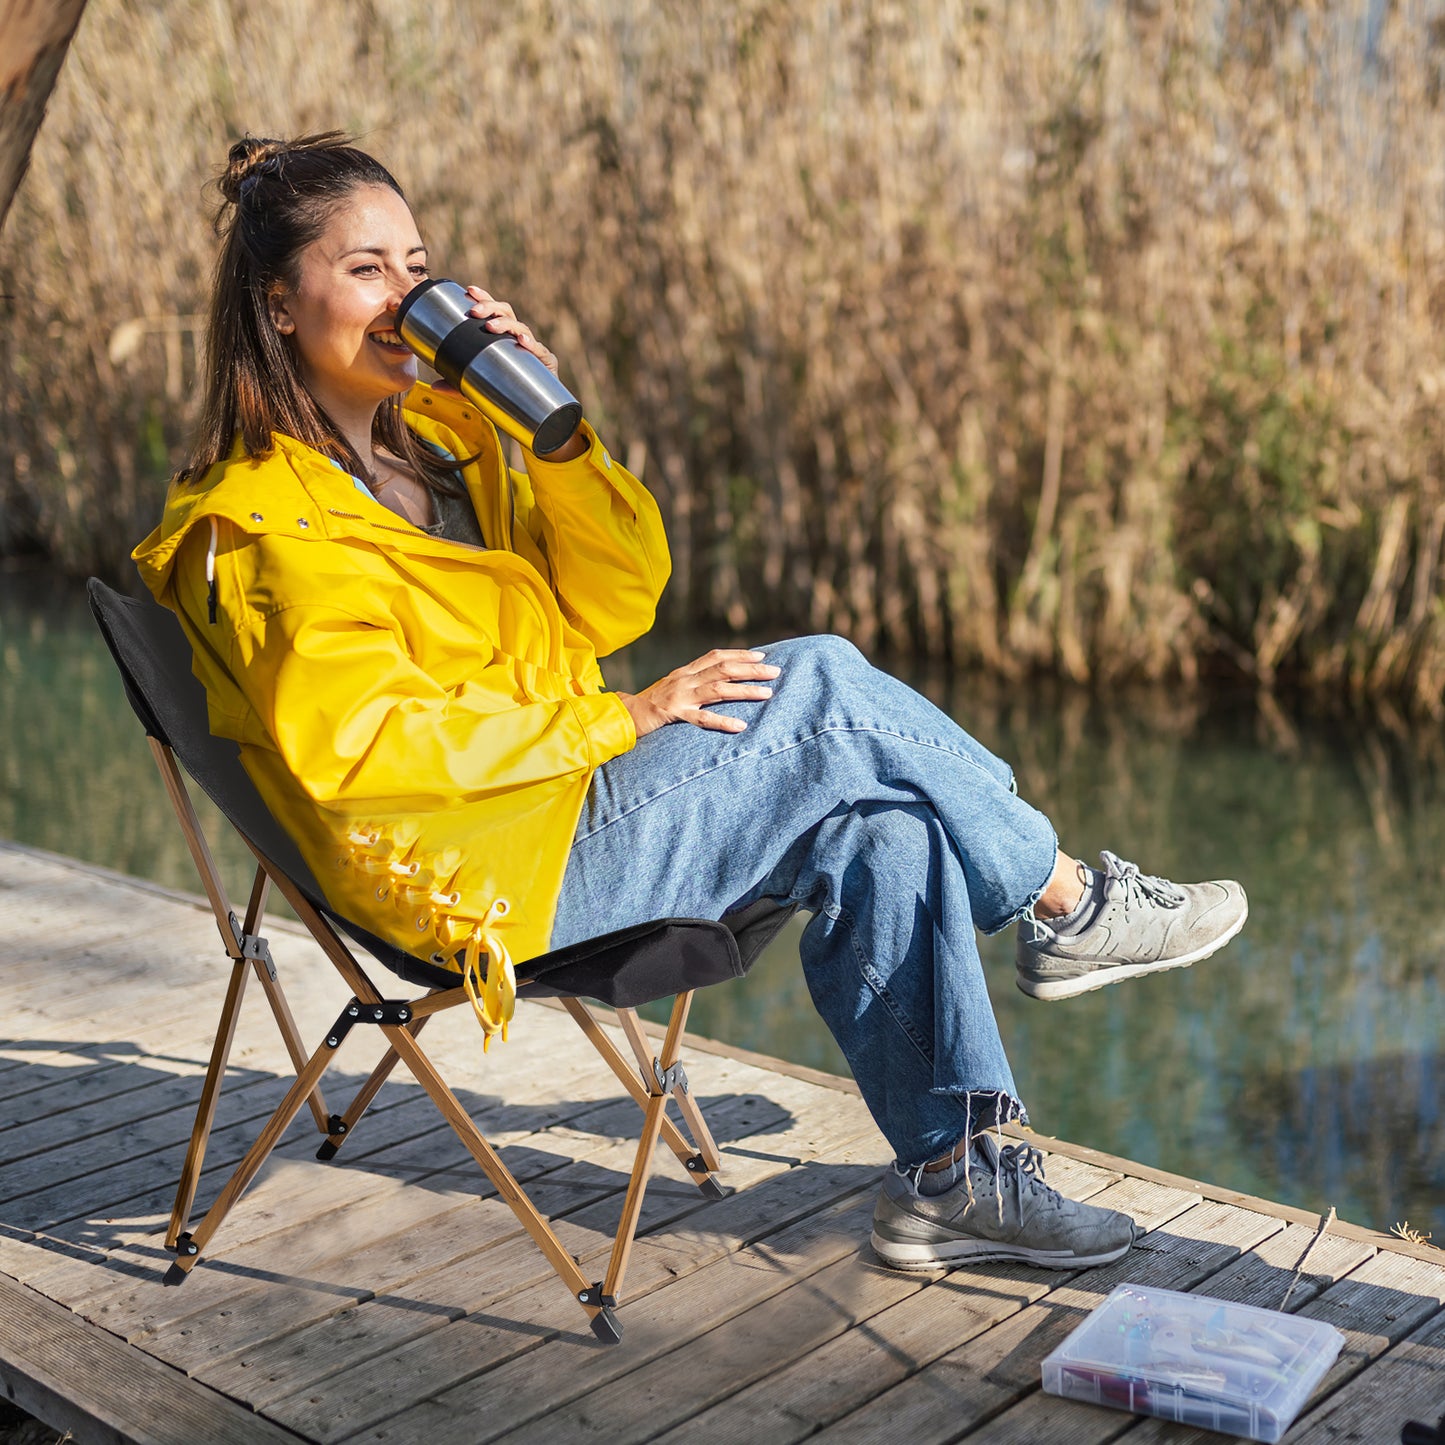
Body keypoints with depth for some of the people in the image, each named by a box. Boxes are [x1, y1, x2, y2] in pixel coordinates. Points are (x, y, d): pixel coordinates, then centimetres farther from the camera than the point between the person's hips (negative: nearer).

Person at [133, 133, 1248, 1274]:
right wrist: (624, 721, -19)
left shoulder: (438, 438, 12)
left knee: (879, 830, -11)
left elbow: (616, 603, 7)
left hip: (570, 796, 8)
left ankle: (954, 1173, -4)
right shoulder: (263, 525, -12)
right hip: (484, 867, -8)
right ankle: (1069, 906, 3)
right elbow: (358, 745, -23)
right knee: (821, 686, -14)